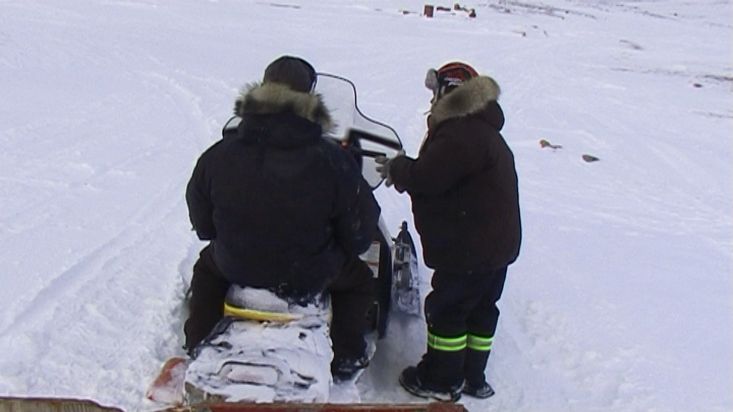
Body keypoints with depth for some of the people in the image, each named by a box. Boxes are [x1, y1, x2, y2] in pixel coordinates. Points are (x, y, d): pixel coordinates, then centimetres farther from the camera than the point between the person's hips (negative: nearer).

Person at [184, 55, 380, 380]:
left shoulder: (218, 155, -13)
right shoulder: (333, 160, -20)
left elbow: (201, 223, 1)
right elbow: (358, 234, -11)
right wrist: (350, 247, 12)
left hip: (236, 268, 2)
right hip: (308, 277, -2)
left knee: (207, 262, 35)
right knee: (356, 273, 28)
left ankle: (197, 345, 44)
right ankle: (347, 356, 32)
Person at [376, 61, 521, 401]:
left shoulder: (460, 135, -22)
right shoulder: (482, 129, 14)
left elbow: (425, 178, -25)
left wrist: (397, 168, -7)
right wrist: (403, 169, 6)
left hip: (469, 249, -10)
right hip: (497, 244, 11)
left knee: (446, 310, 3)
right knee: (480, 310, 18)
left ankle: (442, 381, 16)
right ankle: (473, 377, 31)